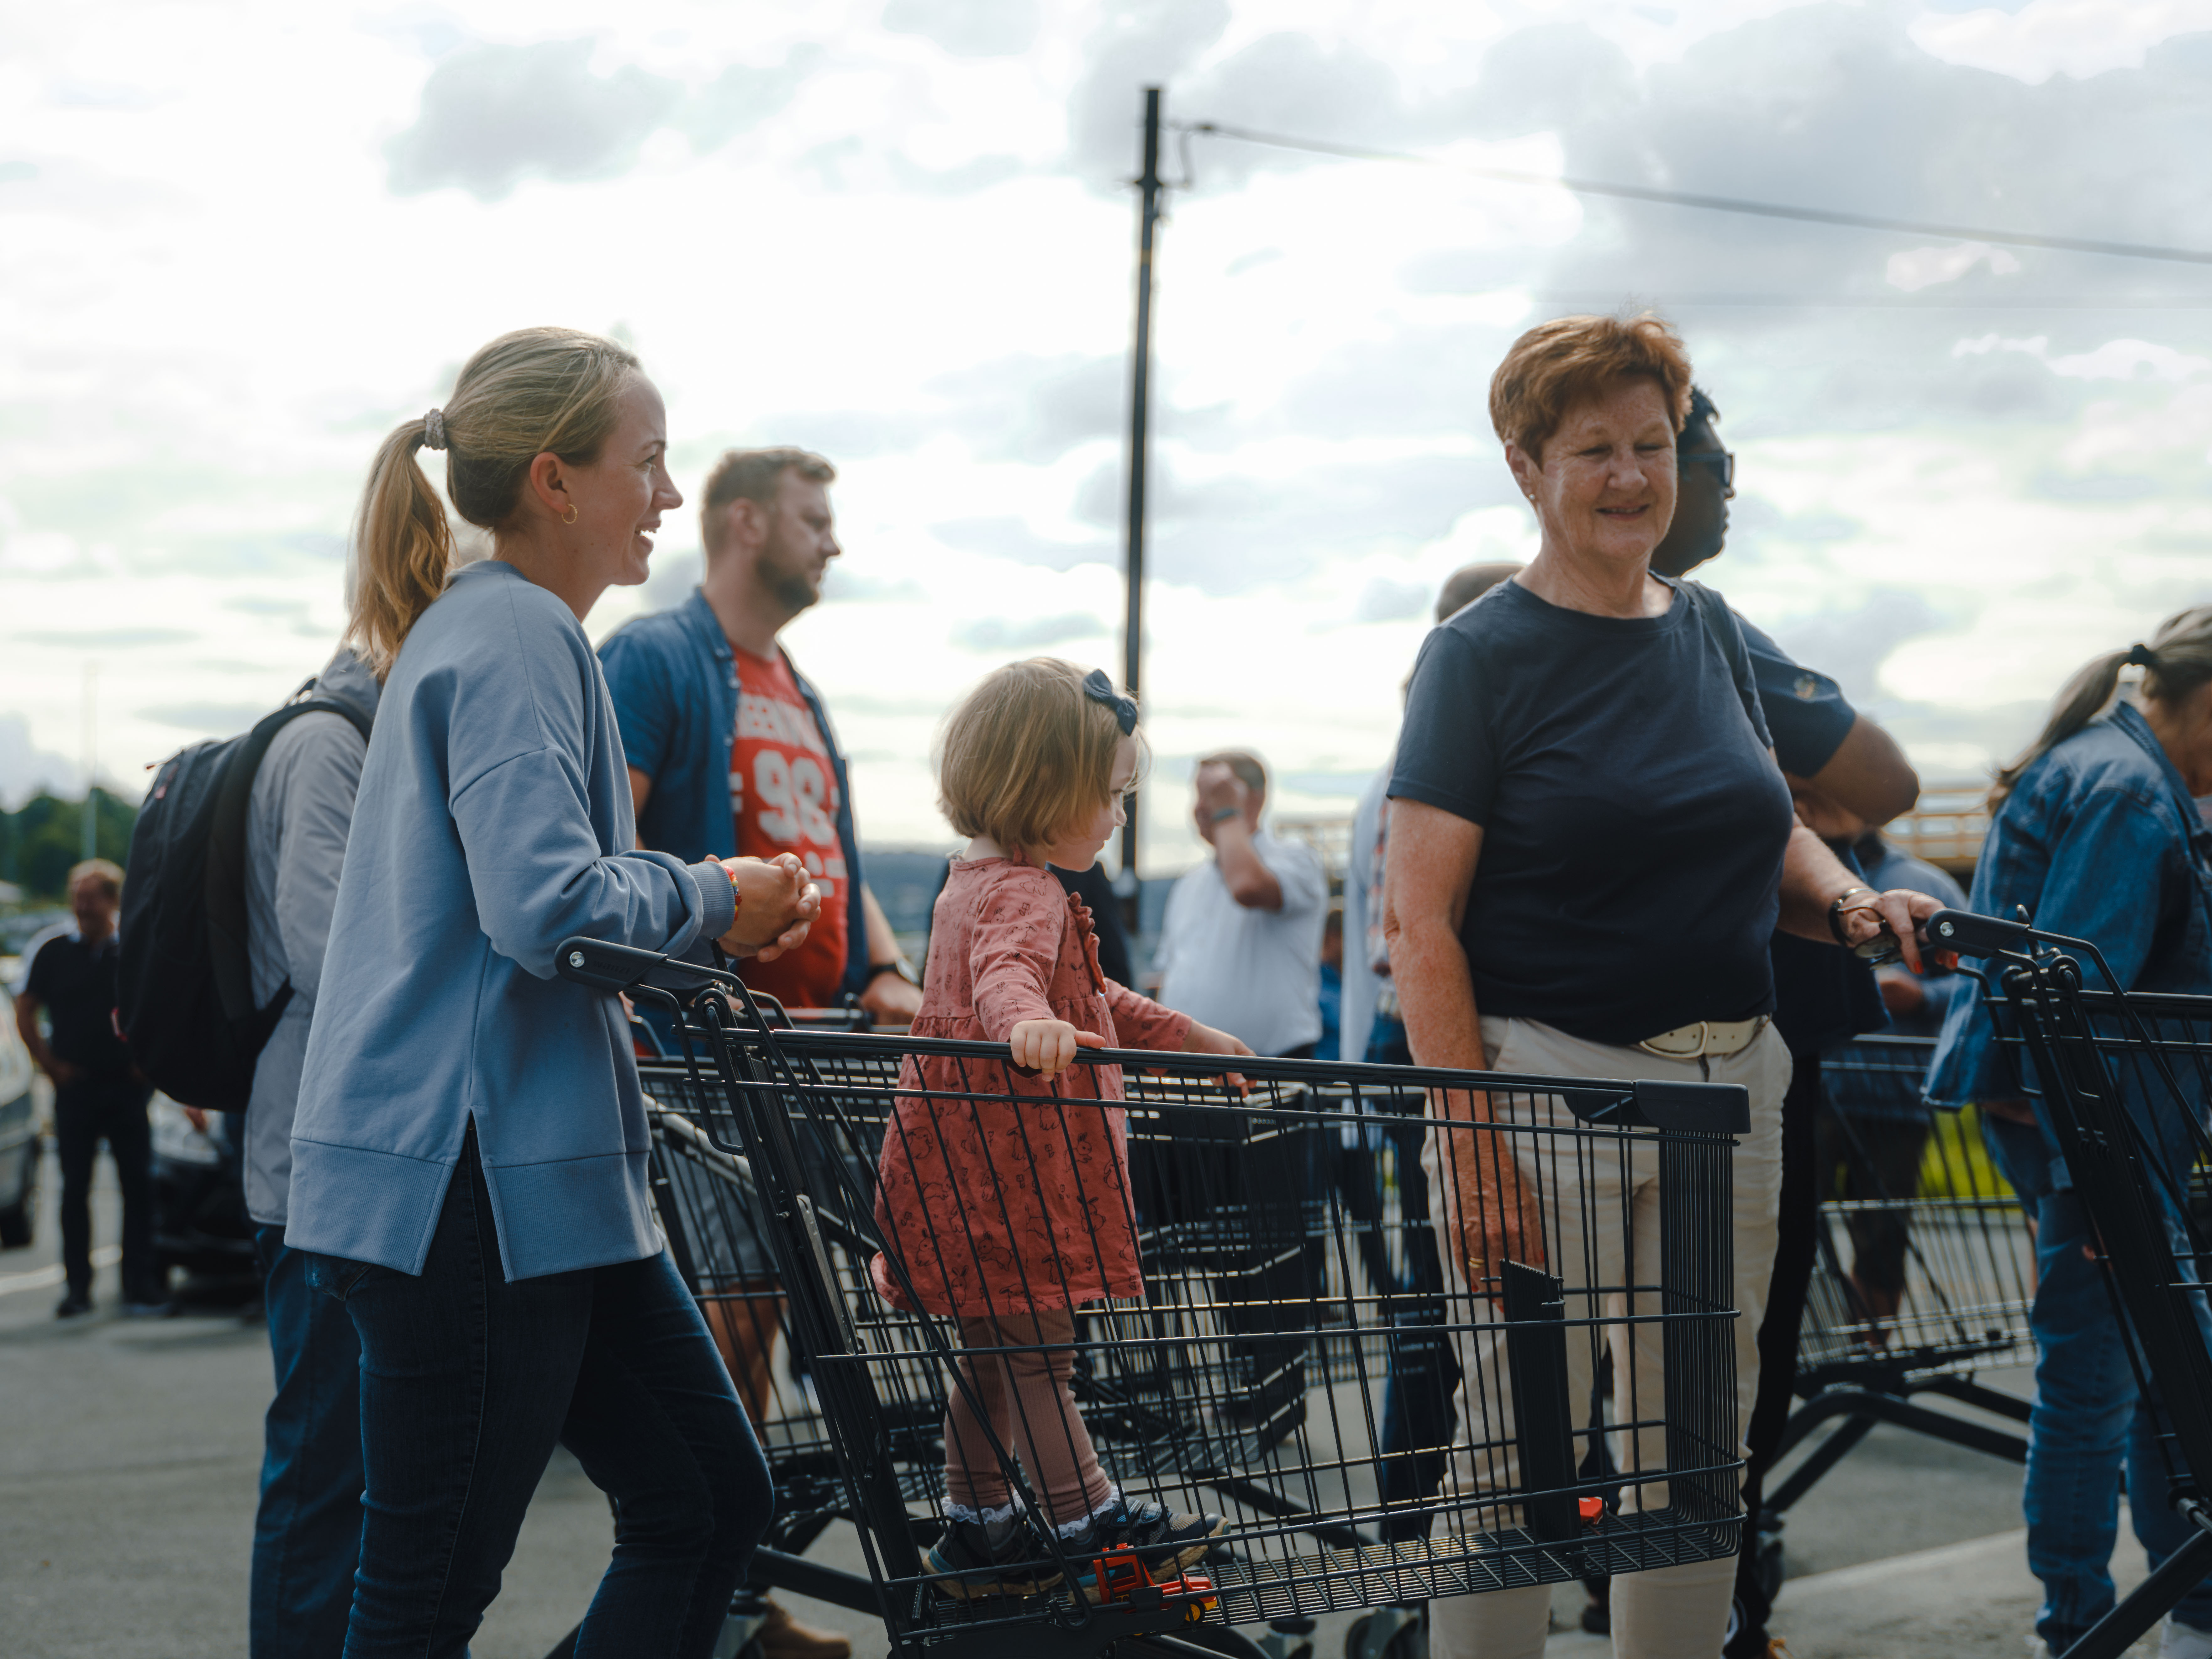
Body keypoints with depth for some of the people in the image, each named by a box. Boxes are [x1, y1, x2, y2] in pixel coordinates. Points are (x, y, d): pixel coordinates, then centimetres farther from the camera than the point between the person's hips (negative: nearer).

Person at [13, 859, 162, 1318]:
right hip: (75, 1087, 0)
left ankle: (141, 1285, 6)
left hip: (127, 1086, 0)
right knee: (75, 1189, 3)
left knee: (138, 1185, -1)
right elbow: (25, 1013, 9)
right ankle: (77, 1288, 9)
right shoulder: (51, 950, 2)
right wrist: (51, 1065, 2)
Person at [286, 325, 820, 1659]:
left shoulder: (488, 627, 19)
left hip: (546, 1175, 10)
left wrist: (718, 921, 12)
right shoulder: (514, 636, -13)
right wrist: (711, 903, -8)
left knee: (711, 1497, 11)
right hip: (472, 1179, -10)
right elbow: (549, 905, -25)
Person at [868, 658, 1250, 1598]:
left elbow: (1093, 1003, 29)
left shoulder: (979, 885, 19)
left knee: (996, 1355, 17)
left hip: (985, 1176, 11)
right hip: (1010, 1176, -11)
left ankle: (977, 1525, 24)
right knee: (1038, 1354, 0)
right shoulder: (1023, 894, -16)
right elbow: (1007, 975, -40)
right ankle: (1094, 1525, 9)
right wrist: (1029, 1022, -61)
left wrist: (1191, 1039, 33)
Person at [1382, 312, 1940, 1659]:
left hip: (1728, 1088, 6)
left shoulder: (1711, 630, 13)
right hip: (1544, 1080, -6)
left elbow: (1767, 832, 23)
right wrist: (1470, 1138, -19)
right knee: (1518, 1448, -2)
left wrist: (1848, 904, 0)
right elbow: (1420, 919, -10)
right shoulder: (1483, 654, -4)